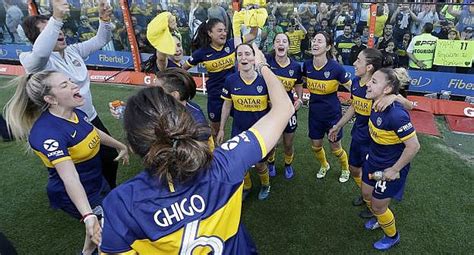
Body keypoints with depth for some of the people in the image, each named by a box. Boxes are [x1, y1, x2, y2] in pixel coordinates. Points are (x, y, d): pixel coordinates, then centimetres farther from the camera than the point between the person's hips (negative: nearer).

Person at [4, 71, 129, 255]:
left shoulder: (75, 112, -8)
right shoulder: (48, 132, -33)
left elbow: (95, 132, 13)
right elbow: (70, 179, -42)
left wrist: (120, 146, 26)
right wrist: (88, 216, -52)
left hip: (97, 183, 8)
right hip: (74, 196, -8)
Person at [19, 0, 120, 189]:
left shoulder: (73, 50, 4)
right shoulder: (33, 61, -17)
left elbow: (101, 40, 6)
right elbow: (40, 52, -41)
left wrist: (104, 20, -14)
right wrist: (56, 18, -51)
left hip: (91, 118, 7)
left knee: (110, 157, 18)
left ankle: (111, 192, 43)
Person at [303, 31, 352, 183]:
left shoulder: (335, 67, -21)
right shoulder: (307, 65, -10)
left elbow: (352, 88, -12)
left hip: (332, 113, -3)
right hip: (314, 113, 4)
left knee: (336, 148, 11)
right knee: (315, 146, 16)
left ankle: (345, 169, 43)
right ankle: (324, 166, 49)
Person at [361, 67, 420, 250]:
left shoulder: (396, 114, -34)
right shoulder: (377, 105, -10)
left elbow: (413, 146, -27)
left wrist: (394, 170, -19)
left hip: (389, 168, -7)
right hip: (374, 160, 7)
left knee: (378, 206, 12)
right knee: (366, 195, 24)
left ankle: (392, 236, 42)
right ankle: (379, 219, 55)